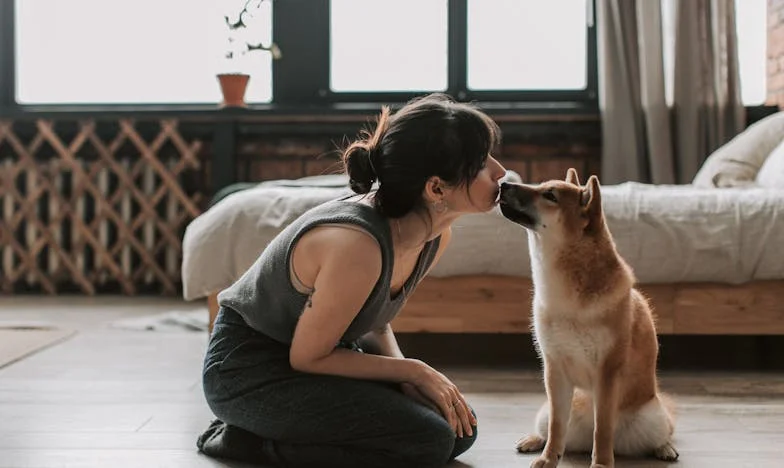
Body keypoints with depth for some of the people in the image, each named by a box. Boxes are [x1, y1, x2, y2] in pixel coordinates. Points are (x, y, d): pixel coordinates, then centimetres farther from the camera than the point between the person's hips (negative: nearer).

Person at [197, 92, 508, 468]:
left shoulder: (434, 236, -7)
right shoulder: (357, 244, -33)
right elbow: (307, 357, -21)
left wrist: (405, 377, -11)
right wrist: (413, 371, -17)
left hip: (311, 355, 9)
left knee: (459, 428, 4)